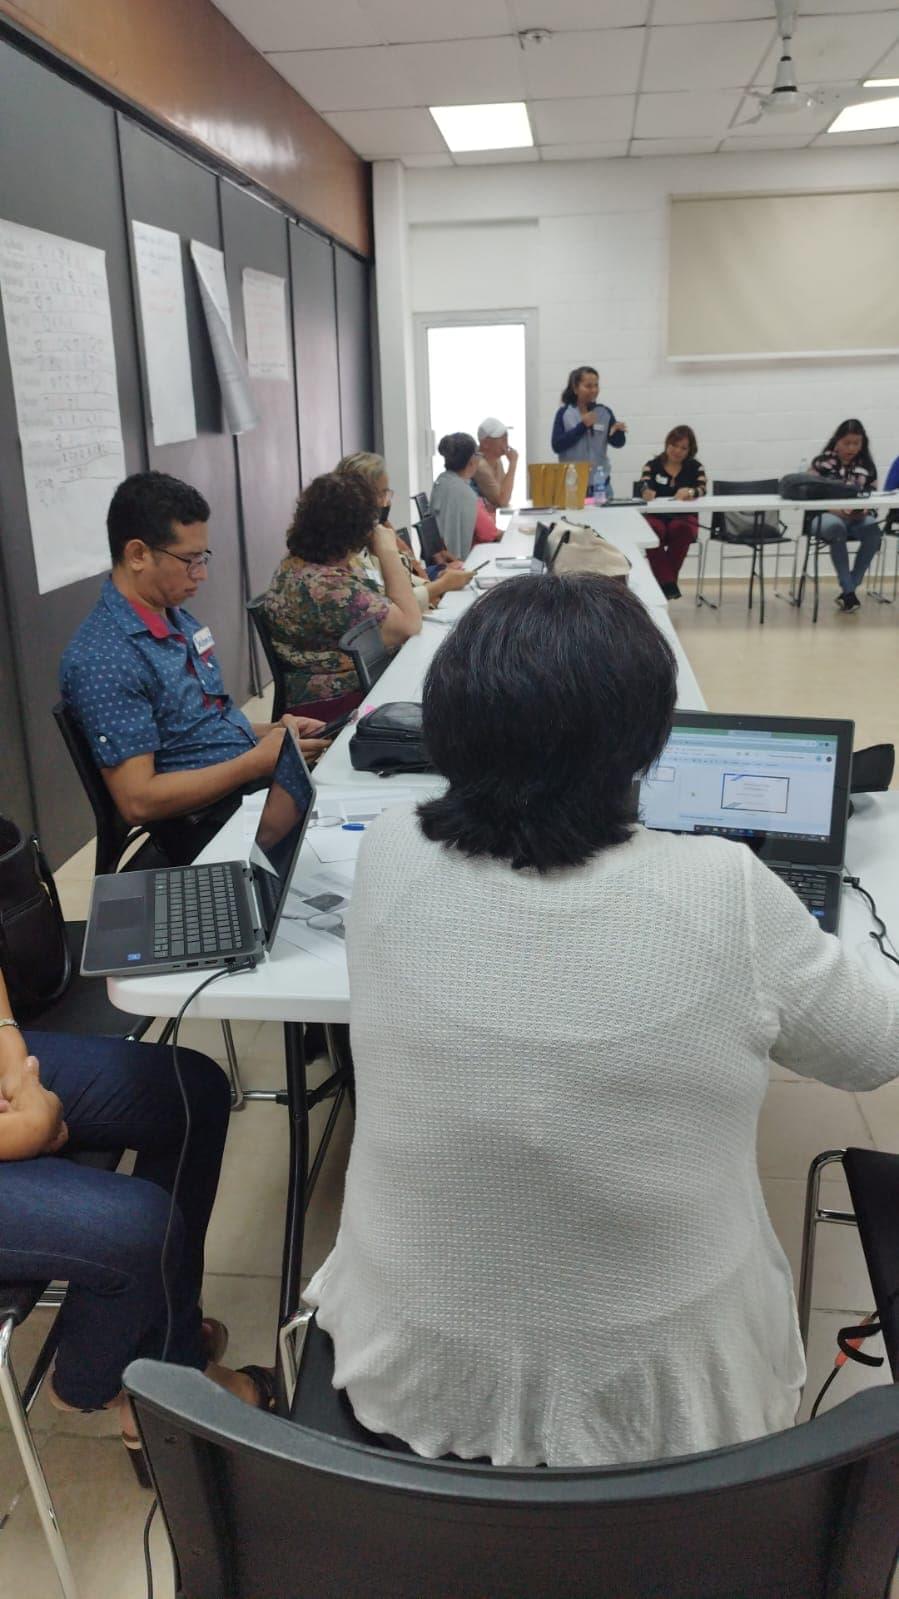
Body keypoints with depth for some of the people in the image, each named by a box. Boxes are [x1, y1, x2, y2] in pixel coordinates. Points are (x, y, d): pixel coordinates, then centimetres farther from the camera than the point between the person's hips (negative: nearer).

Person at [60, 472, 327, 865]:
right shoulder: (102, 660, -18)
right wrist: (259, 761, -19)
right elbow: (138, 801, -20)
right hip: (211, 829, -9)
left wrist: (274, 732, 2)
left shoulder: (178, 618, 11)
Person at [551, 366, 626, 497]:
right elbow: (557, 445, -10)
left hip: (601, 483, 2)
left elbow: (617, 443, 1)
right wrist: (582, 426, -15)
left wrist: (618, 430, -20)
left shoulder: (605, 412, 4)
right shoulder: (564, 413, -2)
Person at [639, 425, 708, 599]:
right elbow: (642, 485, -11)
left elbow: (701, 490, -9)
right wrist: (646, 490, -36)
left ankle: (664, 581, -27)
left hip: (684, 518, 0)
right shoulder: (653, 465, 8)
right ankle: (668, 582, -34)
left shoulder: (695, 467, 9)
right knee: (653, 530, -35)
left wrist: (690, 492, -33)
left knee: (681, 529, -35)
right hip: (655, 516, 0)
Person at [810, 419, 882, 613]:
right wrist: (835, 510, -21)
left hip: (858, 518, 3)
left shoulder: (867, 466, 8)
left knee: (873, 530, -31)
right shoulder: (821, 462, 0)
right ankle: (849, 590, -33)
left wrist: (865, 511, -14)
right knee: (836, 527, -38)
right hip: (827, 516, -2)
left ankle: (848, 590, -24)